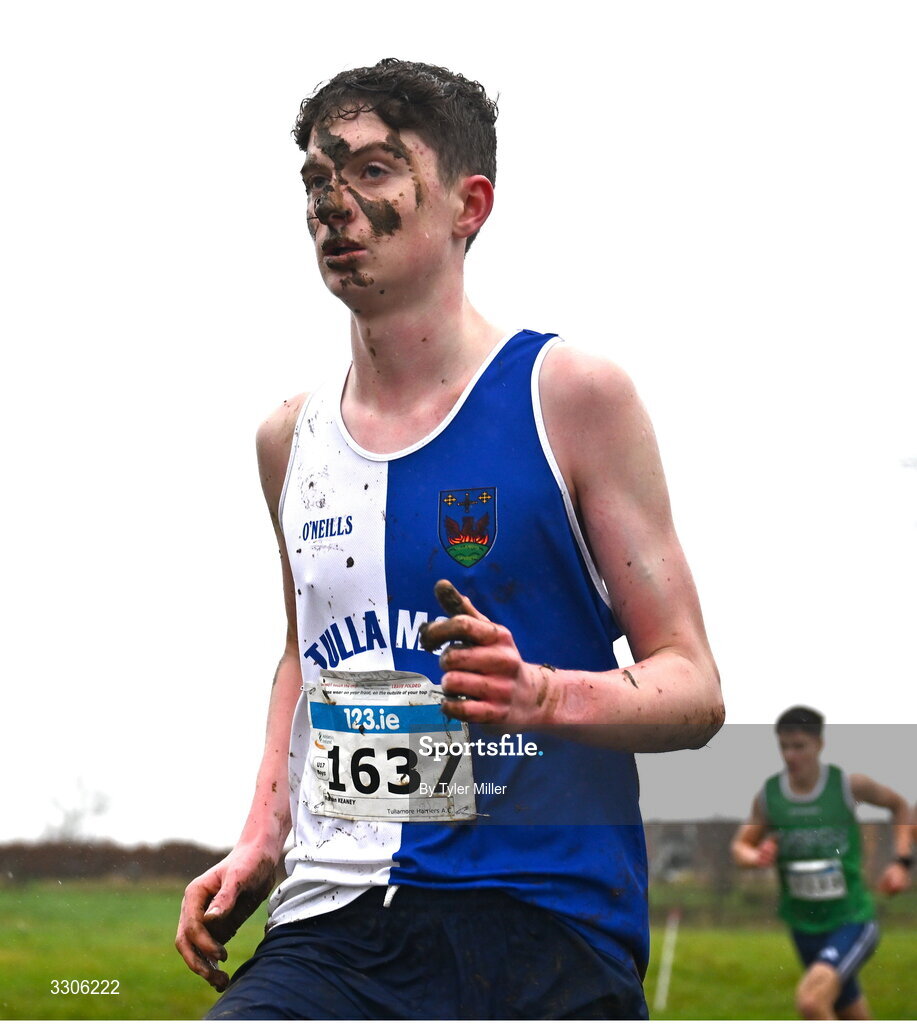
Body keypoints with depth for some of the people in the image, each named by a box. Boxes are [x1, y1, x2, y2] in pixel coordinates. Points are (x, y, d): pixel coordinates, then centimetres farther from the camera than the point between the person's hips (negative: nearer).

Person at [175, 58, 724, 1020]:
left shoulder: (570, 395, -1)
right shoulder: (290, 437, 14)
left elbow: (693, 689, -1)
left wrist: (539, 693, -21)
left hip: (541, 928, -3)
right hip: (329, 928, 3)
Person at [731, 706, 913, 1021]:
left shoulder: (848, 785, -8)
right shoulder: (768, 796, -2)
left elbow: (898, 804, 11)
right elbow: (740, 846, 11)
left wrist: (901, 861, 1)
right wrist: (756, 858, -12)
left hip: (853, 921, -4)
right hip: (805, 928, 4)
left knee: (810, 1000, -28)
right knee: (851, 1015, 14)